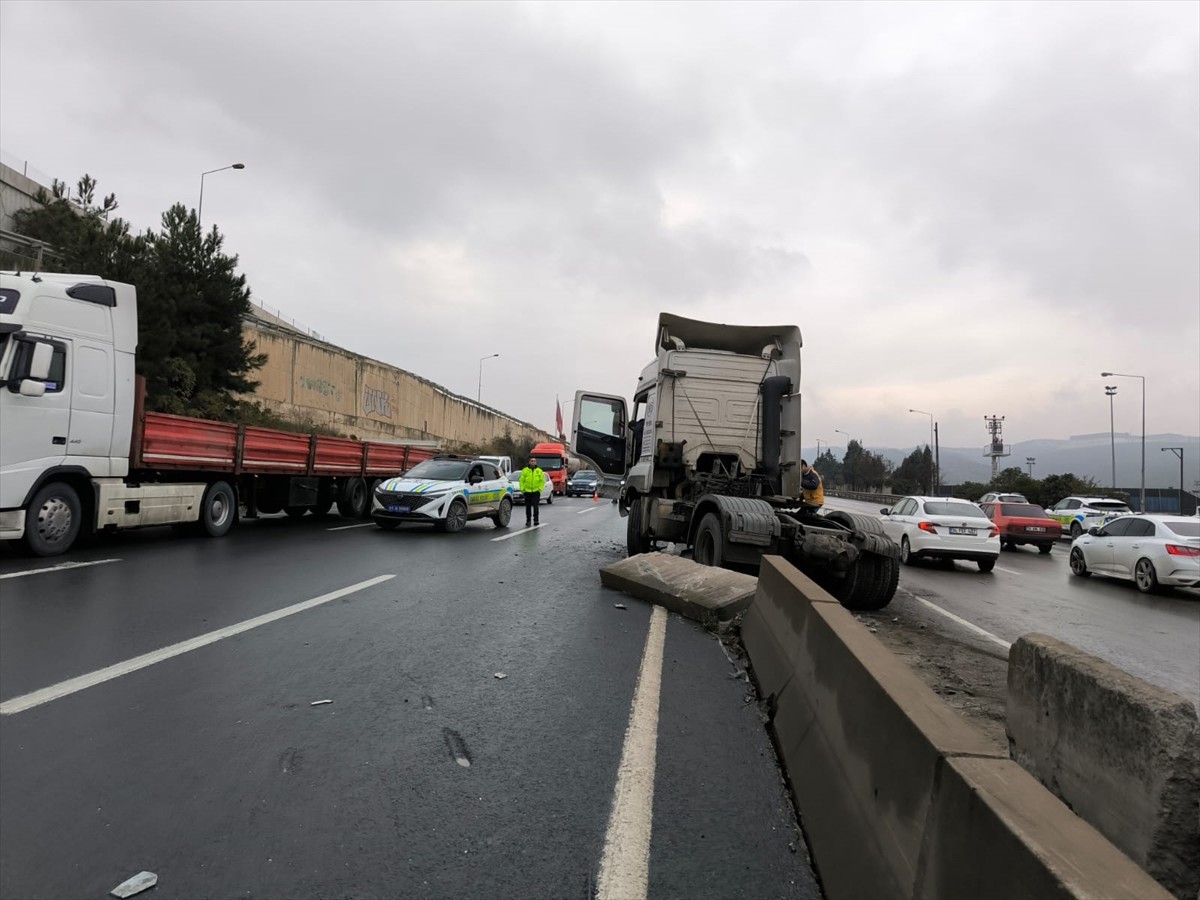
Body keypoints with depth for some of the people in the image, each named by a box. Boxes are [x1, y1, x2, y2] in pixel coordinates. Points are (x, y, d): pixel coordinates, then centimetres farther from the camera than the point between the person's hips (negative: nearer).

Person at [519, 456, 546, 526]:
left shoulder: (539, 471, 4)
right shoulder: (524, 470, 3)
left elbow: (542, 481, 4)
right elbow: (521, 481, 3)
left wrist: (540, 489, -5)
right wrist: (522, 489, -4)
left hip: (536, 492, -1)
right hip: (527, 492, 1)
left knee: (535, 506, -10)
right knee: (528, 507, 8)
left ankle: (536, 520, -5)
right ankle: (528, 521, 17)